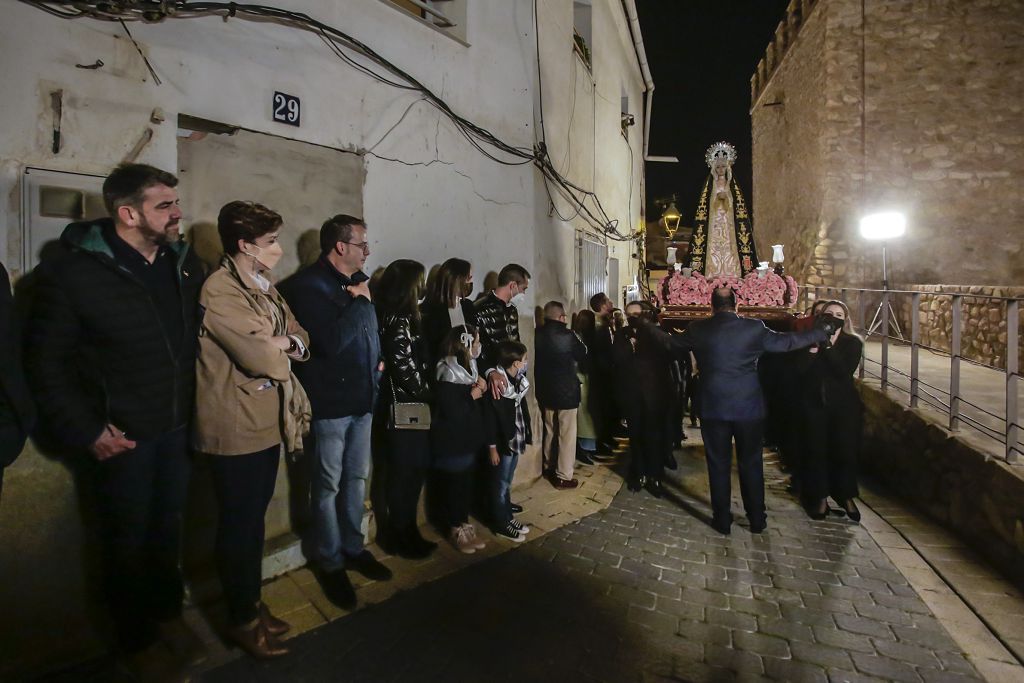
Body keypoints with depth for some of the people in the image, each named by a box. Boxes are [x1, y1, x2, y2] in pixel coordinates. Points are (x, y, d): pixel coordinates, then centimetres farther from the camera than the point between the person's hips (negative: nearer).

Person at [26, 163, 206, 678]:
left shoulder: (185, 263, -1)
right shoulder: (72, 271, -14)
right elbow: (46, 361, -10)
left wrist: (199, 407, 0)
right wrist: (86, 431, -12)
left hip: (179, 428, 4)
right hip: (121, 436, -4)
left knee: (168, 528, 20)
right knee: (127, 538, 15)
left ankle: (169, 613, 42)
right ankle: (137, 639, 35)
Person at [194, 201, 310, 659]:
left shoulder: (266, 287, 12)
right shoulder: (220, 290, -18)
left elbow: (301, 339, 9)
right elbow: (261, 356, -26)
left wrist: (281, 344, -13)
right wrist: (284, 347, -5)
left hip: (267, 422, 9)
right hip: (237, 427, -8)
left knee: (255, 520, 19)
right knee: (239, 525, 7)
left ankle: (252, 603, 35)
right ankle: (241, 620, 24)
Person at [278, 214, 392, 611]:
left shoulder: (359, 280, 9)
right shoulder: (308, 285, -14)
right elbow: (331, 341, -27)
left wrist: (377, 360, 9)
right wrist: (359, 301, -17)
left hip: (363, 398, 7)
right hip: (330, 402, -7)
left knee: (357, 478, 17)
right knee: (328, 484, 6)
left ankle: (353, 548, 33)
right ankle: (330, 563, 22)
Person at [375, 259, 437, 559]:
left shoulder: (396, 316, 13)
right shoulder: (398, 319, -17)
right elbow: (403, 365, -20)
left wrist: (423, 394, 8)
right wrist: (425, 393, -7)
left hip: (405, 405, 9)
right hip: (406, 406, -9)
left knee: (408, 471, 15)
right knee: (406, 473, 2)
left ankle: (404, 532, 26)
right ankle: (401, 537, 15)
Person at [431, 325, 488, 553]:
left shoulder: (469, 366, 7)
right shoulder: (447, 373, -20)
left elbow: (477, 404, 18)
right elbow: (451, 411, -25)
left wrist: (482, 388, -2)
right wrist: (472, 396, -14)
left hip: (468, 437, 8)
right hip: (451, 441, -8)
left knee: (466, 482, 15)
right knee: (454, 484, 3)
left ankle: (463, 524, 28)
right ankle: (456, 530, 18)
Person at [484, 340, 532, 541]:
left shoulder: (518, 379, 2)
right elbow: (489, 417, -19)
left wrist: (525, 435, 13)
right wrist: (492, 447, -16)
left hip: (515, 440, 8)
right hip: (502, 442, -8)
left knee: (507, 482, 20)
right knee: (500, 484, 8)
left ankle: (508, 517, 34)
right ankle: (501, 524, 21)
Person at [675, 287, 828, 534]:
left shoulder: (697, 329, -4)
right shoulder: (754, 328, -6)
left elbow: (672, 342, 12)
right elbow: (785, 342, 4)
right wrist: (821, 333, 20)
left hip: (713, 409, 0)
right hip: (748, 407, 0)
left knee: (718, 465, 9)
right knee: (751, 463, 13)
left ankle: (722, 520, 18)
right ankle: (757, 519, 24)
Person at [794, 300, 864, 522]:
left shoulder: (852, 343, -1)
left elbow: (845, 371, -17)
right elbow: (800, 370, -11)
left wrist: (830, 345, -21)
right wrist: (814, 345, -20)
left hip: (844, 406, -1)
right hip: (813, 405, 1)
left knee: (845, 452, 5)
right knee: (815, 452, 4)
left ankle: (846, 497, 25)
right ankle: (820, 497, 19)